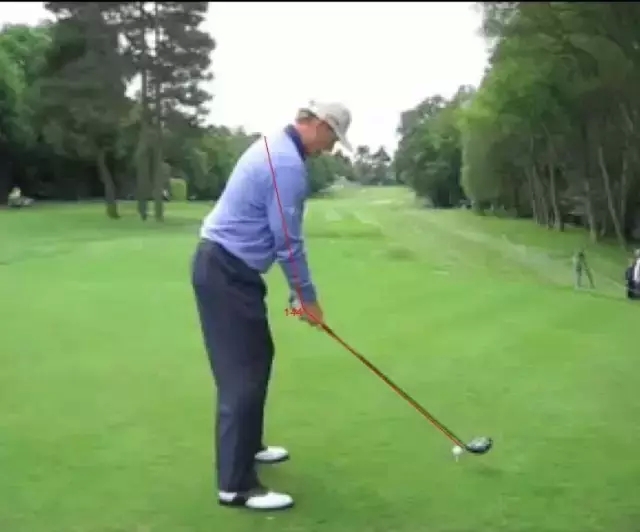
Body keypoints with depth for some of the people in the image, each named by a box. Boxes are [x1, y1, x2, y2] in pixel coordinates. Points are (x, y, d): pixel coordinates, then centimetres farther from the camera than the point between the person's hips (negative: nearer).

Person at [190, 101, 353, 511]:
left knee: (257, 356, 20)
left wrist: (298, 290, 19)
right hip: (227, 272, -11)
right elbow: (288, 241, -17)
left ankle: (247, 446, 33)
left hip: (228, 266, 11)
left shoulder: (275, 147, 15)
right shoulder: (289, 163, -18)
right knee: (243, 373, -8)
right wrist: (309, 297, -5)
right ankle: (236, 484, -2)